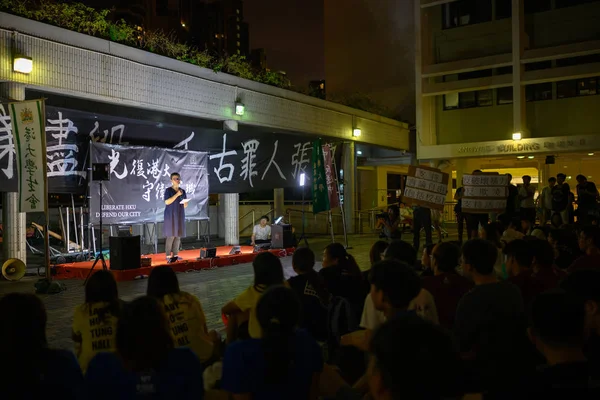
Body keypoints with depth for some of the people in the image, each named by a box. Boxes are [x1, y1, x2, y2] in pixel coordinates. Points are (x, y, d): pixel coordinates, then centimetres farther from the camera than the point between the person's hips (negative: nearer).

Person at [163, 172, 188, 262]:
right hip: (171, 216, -5)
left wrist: (185, 203, -7)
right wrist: (177, 194, -17)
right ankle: (168, 256, -4)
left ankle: (175, 255, 8)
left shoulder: (182, 191, 12)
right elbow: (167, 202, -14)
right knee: (171, 236, -8)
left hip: (180, 216, 5)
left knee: (178, 236, 3)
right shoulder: (168, 190, -1)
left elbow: (185, 205, 16)